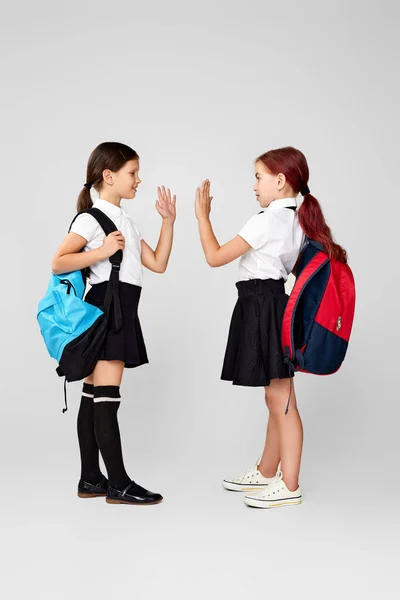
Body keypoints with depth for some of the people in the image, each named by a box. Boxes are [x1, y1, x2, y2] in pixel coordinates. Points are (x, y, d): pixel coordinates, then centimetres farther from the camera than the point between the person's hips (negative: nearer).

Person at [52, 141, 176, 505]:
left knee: (94, 396, 9)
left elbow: (158, 264, 16)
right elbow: (58, 264, -12)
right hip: (105, 306, -9)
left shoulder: (127, 222, 21)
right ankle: (118, 484, -4)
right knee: (106, 397, -7)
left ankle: (91, 479, 13)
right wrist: (102, 251, -19)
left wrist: (168, 221, 12)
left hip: (122, 310, 9)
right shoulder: (92, 218, -5)